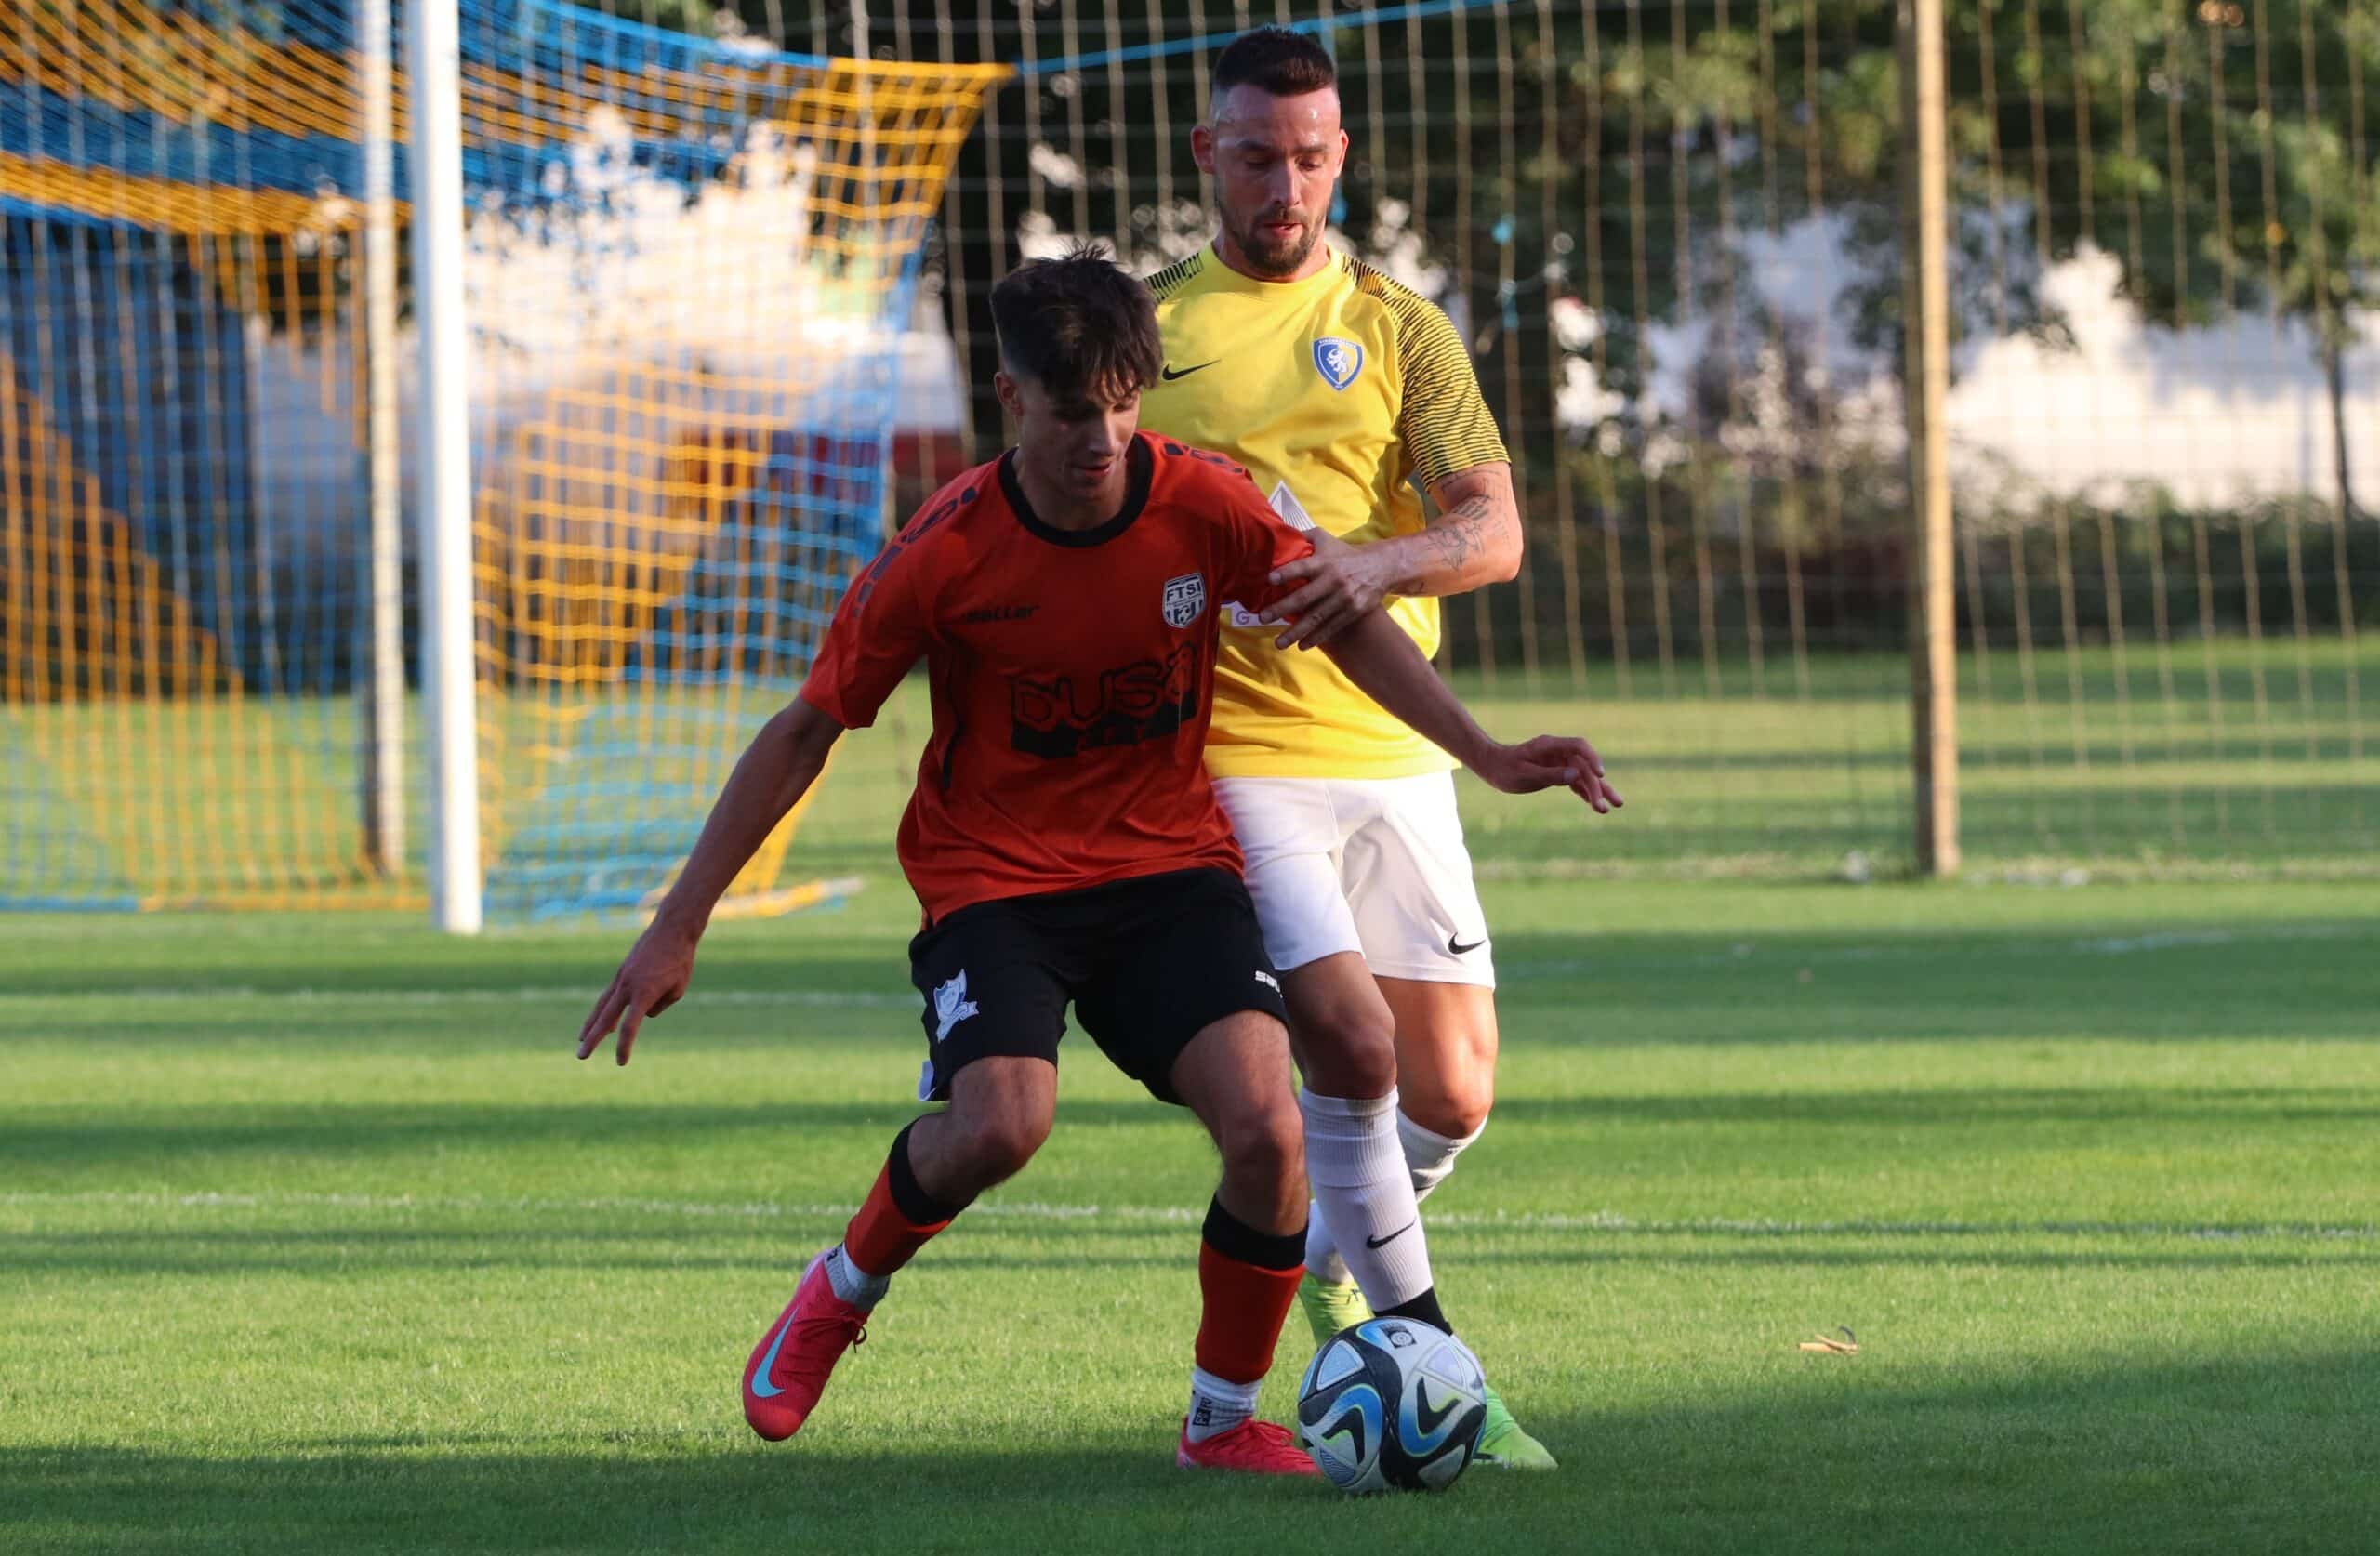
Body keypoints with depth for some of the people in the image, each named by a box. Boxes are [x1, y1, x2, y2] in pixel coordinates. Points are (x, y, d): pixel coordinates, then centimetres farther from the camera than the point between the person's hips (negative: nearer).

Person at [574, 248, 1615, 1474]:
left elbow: (1344, 619, 7)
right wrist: (678, 927, -5)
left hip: (1169, 866, 2)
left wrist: (1483, 755, -2)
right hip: (994, 878, -2)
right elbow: (806, 731, -5)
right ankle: (842, 1290, 4)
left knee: (1264, 1124, -21)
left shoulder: (1202, 508, -10)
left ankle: (1227, 1417, 2)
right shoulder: (946, 554, -15)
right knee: (1000, 1123, -29)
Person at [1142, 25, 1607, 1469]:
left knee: (1451, 1094, 2)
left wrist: (1379, 562, -25)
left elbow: (1495, 533, -5)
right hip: (1232, 755, -2)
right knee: (1351, 1040, -20)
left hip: (1392, 751, 3)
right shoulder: (1145, 329, 6)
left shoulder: (1397, 325, 7)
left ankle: (1327, 1265, 33)